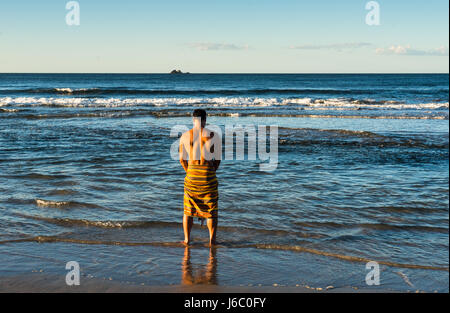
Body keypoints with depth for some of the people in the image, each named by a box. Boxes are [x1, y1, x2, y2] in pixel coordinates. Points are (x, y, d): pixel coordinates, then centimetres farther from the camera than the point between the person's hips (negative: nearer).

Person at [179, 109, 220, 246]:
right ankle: (212, 240, 8)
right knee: (211, 209, 9)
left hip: (191, 173, 2)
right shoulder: (212, 135, -4)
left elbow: (182, 159, 5)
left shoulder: (185, 136, 2)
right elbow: (218, 159, -2)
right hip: (208, 173, -2)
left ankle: (187, 239, 16)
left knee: (188, 209, 14)